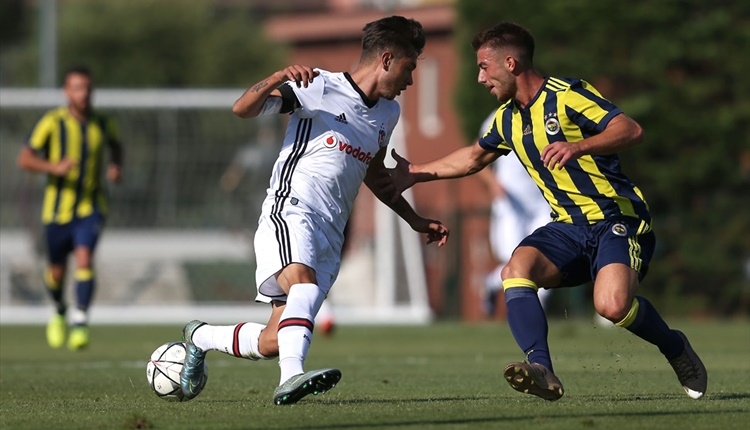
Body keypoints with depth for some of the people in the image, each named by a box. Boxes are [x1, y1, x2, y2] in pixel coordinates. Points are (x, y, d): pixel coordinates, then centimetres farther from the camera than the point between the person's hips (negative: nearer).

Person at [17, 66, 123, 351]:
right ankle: (59, 311, 42)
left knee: (84, 258, -22)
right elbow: (24, 159, -13)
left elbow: (115, 146, 24)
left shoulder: (102, 124, 0)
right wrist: (53, 166, -30)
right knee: (56, 271, 11)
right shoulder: (52, 122, -9)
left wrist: (116, 166, 2)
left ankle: (80, 322, -24)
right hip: (58, 207, 0)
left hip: (90, 207, 0)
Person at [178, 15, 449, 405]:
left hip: (330, 237, 7)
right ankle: (292, 376, -53)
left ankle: (200, 337, 24)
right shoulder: (319, 88, -3)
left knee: (274, 342, -2)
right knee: (304, 282, -38)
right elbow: (242, 109, -7)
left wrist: (415, 221, 33)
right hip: (290, 211, -7)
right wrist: (279, 78, -25)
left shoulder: (388, 113, 19)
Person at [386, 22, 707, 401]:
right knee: (516, 270, -24)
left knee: (612, 305, -30)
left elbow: (631, 131, -24)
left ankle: (675, 349, 1)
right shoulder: (508, 118, 13)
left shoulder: (566, 96, -12)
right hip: (569, 226, 7)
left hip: (617, 218, -7)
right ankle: (541, 371, -35)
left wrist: (578, 147, -38)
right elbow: (473, 157, 33)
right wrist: (414, 174, 34)